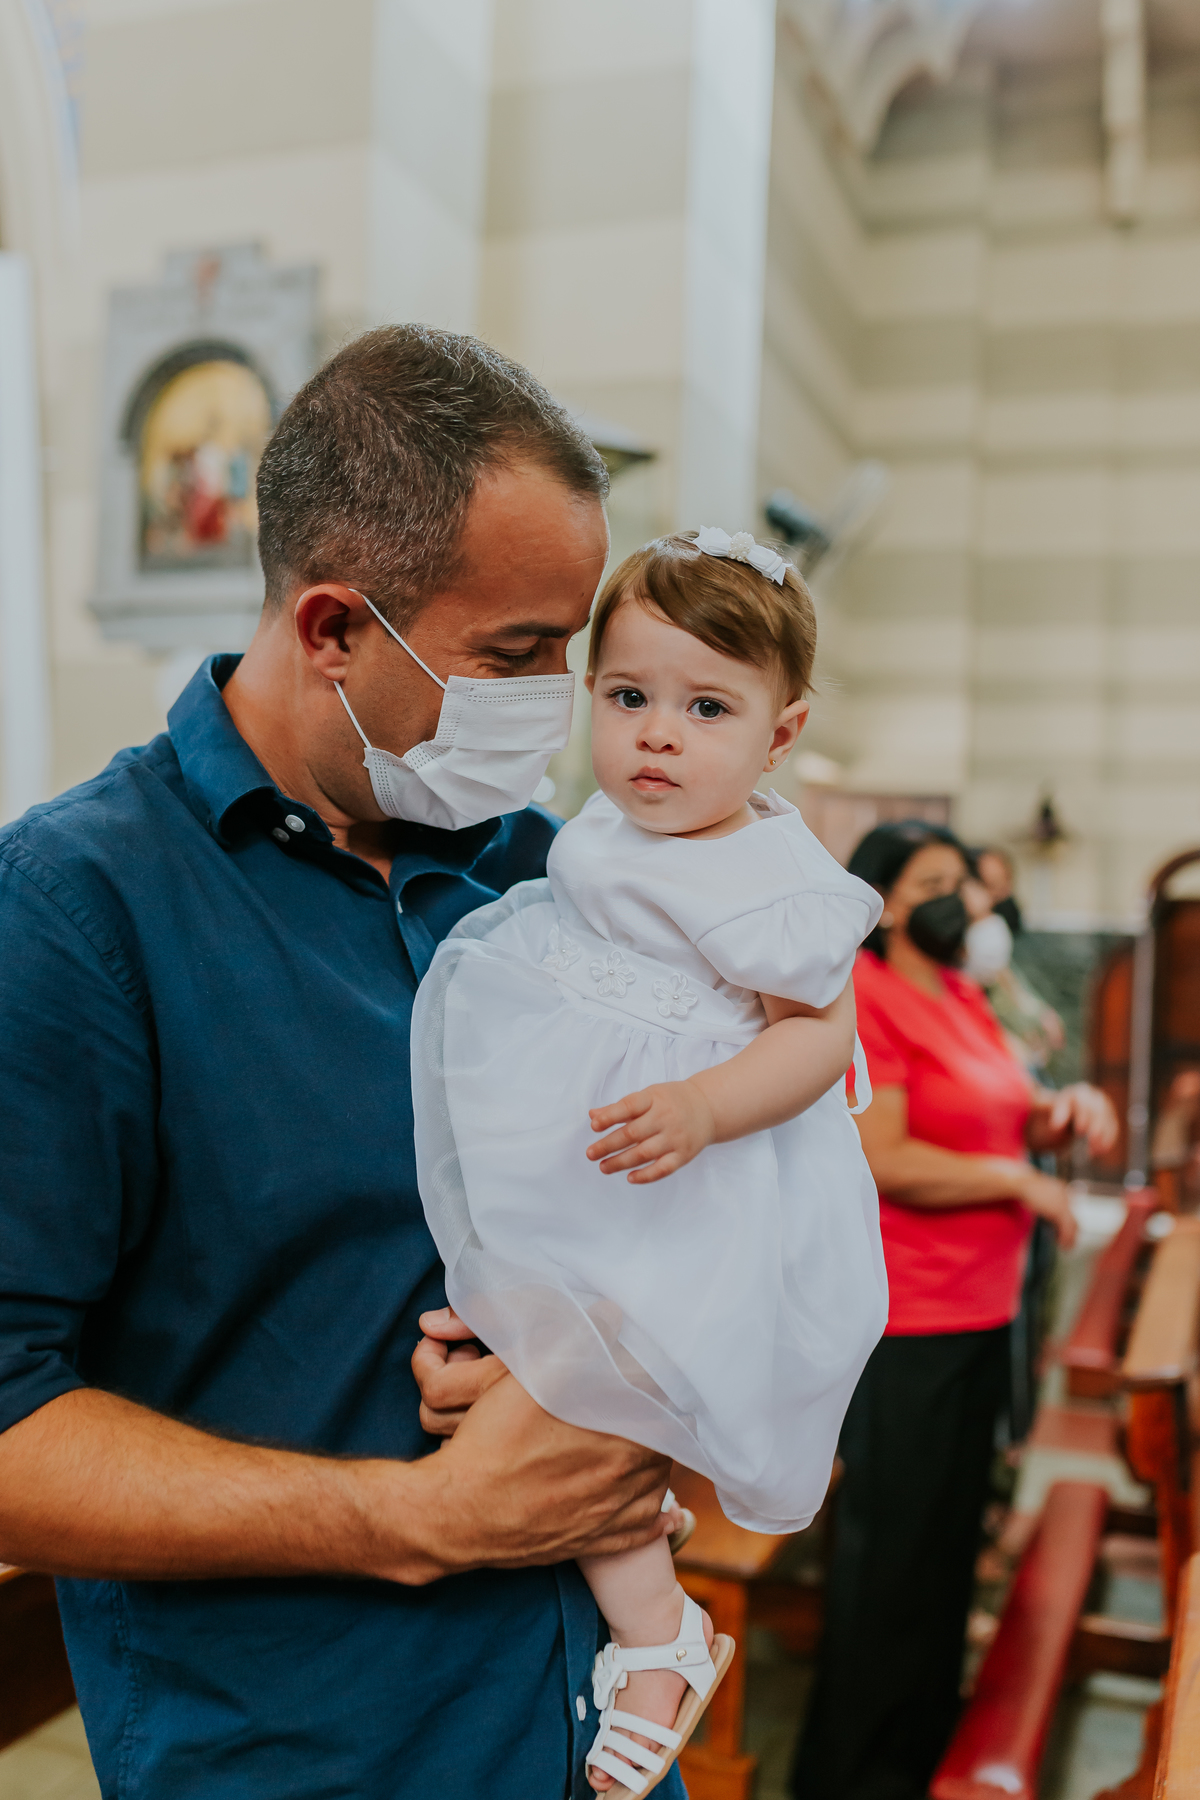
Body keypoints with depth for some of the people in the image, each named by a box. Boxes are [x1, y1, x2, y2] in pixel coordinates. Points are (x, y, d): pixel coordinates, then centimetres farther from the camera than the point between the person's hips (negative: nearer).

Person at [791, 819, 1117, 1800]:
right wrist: (1020, 1184, -15)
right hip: (905, 1321, -9)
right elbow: (885, 1161, -23)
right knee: (890, 1545, 4)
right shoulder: (864, 998, -15)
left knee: (952, 1532, 20)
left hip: (983, 1309, 9)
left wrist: (1068, 1106, 0)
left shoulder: (965, 997, 11)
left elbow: (1015, 1118, 21)